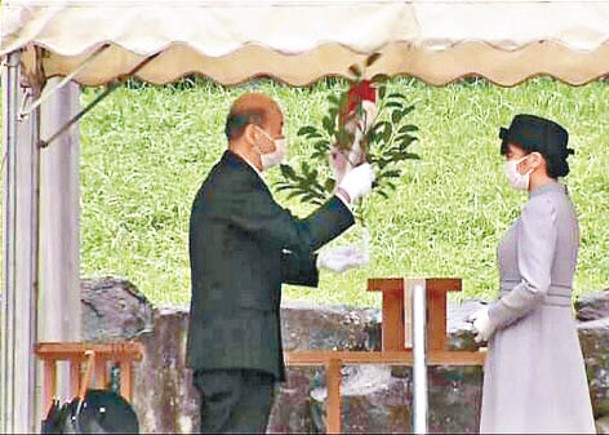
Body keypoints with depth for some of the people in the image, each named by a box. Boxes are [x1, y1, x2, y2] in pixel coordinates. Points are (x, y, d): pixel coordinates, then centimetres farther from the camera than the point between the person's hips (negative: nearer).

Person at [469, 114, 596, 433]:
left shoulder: (540, 208, -14)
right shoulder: (563, 207, 15)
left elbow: (534, 286, -24)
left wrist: (492, 319, -10)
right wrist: (495, 314, 15)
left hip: (526, 345, -10)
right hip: (555, 339, 10)